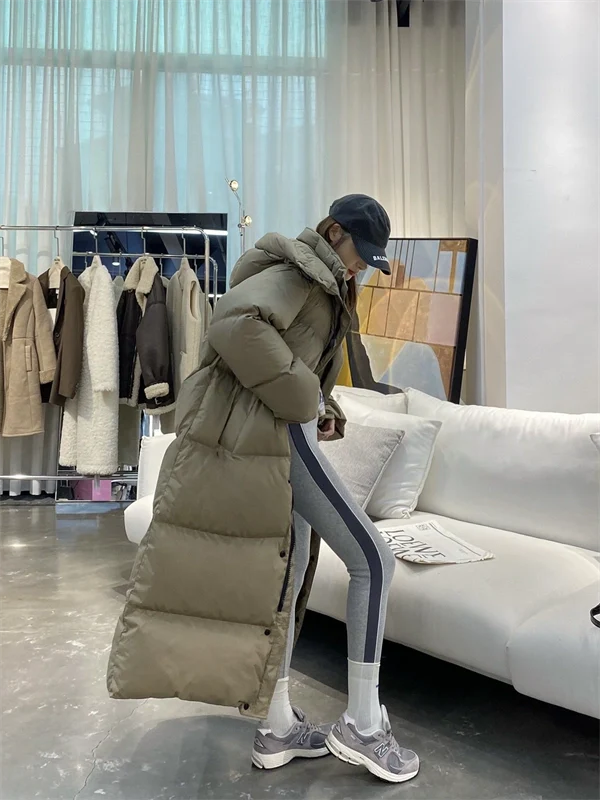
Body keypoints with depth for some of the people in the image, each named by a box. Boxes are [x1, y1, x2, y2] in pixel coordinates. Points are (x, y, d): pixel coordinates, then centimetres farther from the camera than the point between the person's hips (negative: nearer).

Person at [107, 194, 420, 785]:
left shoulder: (325, 287, 23)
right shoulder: (296, 273, -9)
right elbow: (236, 325, -28)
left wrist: (321, 405, 6)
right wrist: (302, 400, -20)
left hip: (285, 430, 11)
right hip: (276, 432, -11)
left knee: (287, 570, 12)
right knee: (372, 559, -8)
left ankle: (277, 728, 22)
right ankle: (361, 726, 2)